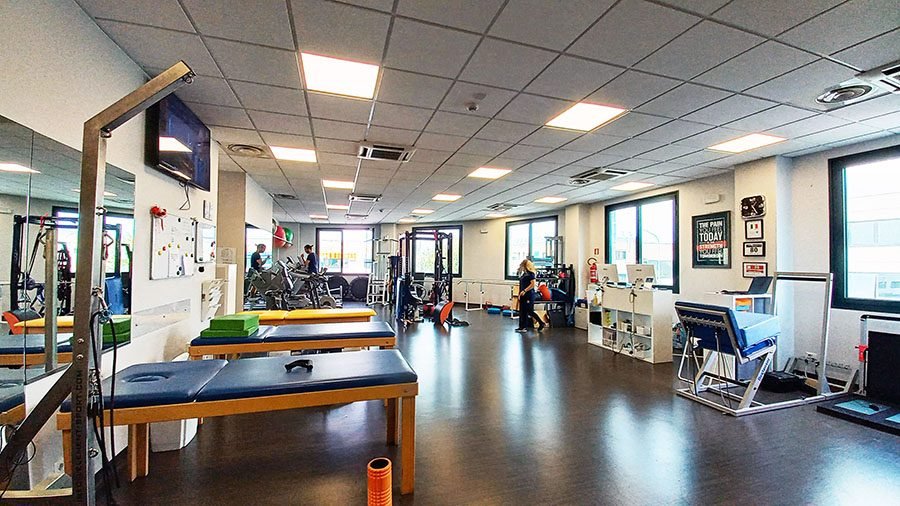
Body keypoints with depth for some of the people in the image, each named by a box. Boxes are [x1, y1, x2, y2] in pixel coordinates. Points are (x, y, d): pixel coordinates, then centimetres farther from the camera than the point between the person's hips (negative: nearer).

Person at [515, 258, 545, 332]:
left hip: (529, 295, -9)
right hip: (523, 296, 9)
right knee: (522, 311, 9)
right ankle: (522, 327, 15)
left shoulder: (531, 273, -11)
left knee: (530, 311, -5)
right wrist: (519, 294, 15)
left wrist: (524, 291, -22)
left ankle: (542, 324, 9)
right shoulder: (524, 274, 14)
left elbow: (533, 284, -21)